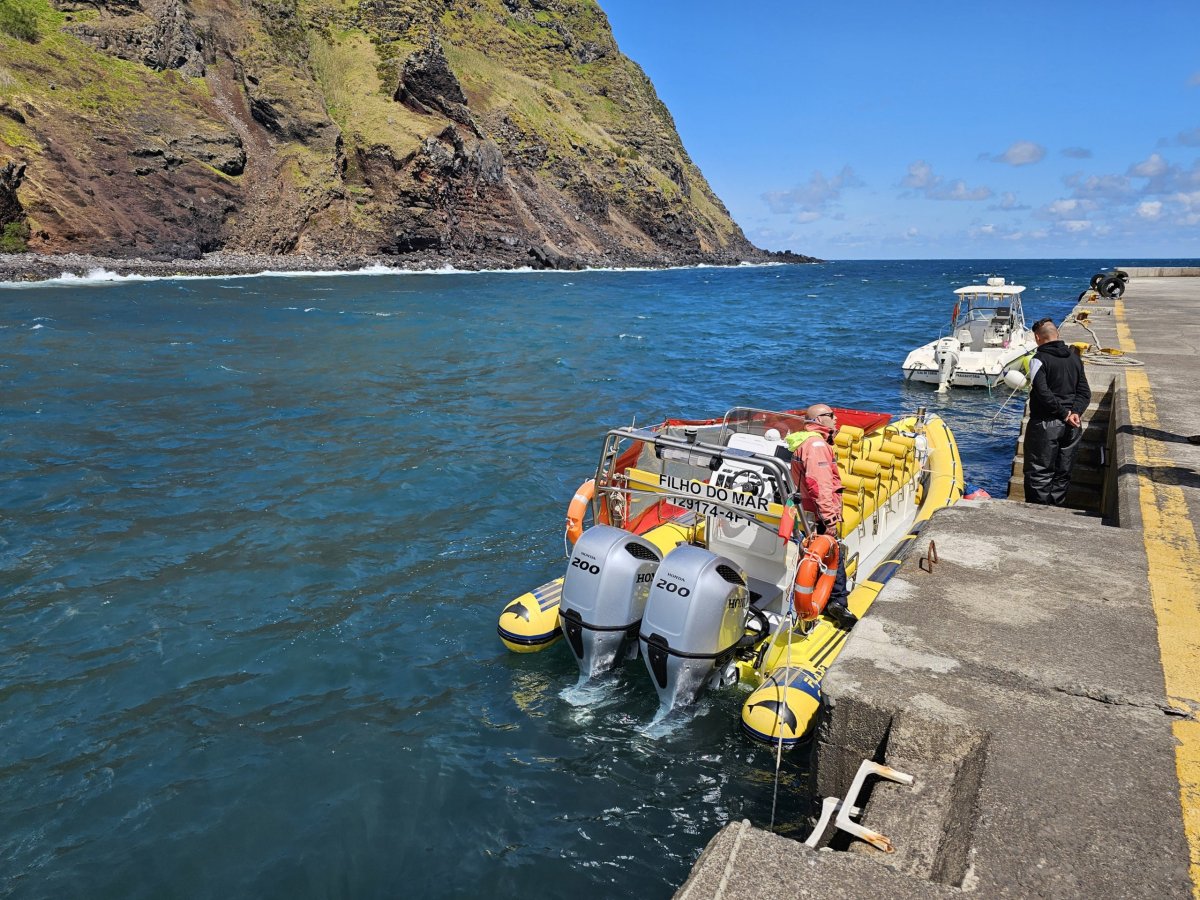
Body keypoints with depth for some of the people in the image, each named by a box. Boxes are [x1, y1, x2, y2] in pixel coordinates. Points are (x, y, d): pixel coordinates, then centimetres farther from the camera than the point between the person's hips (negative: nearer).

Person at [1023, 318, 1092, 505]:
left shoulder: (1039, 359, -11)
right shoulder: (1075, 358, 9)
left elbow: (1043, 393, -20)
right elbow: (1084, 392, 7)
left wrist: (1065, 414, -13)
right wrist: (1075, 413, -5)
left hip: (1045, 424, -6)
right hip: (1070, 426, 6)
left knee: (1038, 472, 1)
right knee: (1063, 473, 14)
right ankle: (1056, 508, 21)